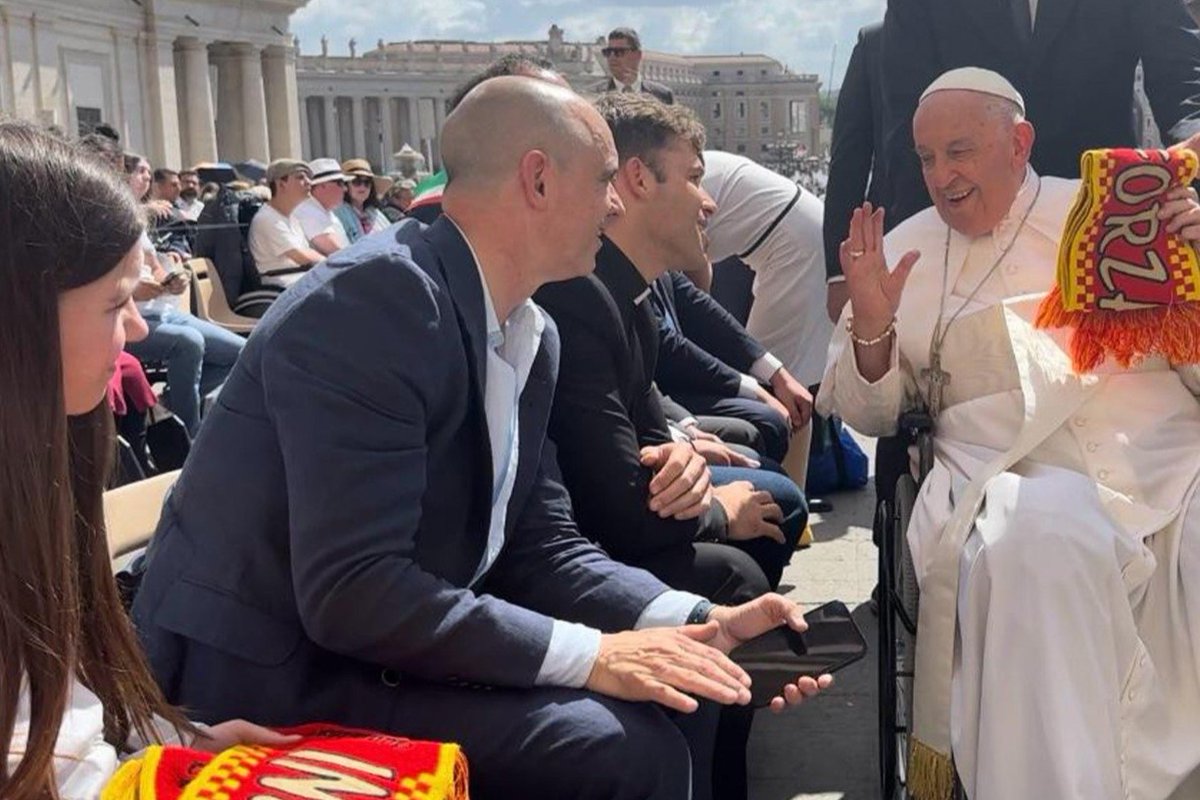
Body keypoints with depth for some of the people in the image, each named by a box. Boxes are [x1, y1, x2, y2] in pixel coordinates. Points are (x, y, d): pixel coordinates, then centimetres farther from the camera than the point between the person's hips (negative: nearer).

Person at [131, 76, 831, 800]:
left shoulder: (531, 333, 5)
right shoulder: (376, 296, -23)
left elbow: (540, 547, 6)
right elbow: (350, 590, -28)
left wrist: (700, 624, -7)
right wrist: (590, 654, -25)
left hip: (385, 648, 9)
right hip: (271, 677, -9)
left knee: (676, 699, 5)